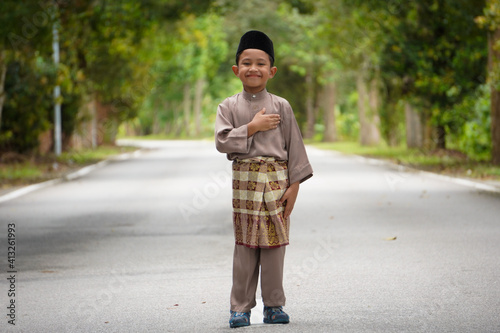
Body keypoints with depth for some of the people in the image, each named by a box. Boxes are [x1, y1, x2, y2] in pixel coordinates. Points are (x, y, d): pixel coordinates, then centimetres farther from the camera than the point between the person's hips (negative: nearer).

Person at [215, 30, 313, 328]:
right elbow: (222, 141, -7)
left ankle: (274, 305, 12)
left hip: (277, 180, 0)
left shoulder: (281, 106, 5)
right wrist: (253, 127, -13)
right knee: (245, 245, 0)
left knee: (274, 244, 2)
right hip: (245, 180, 0)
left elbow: (294, 146, 4)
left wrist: (294, 184, -2)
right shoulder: (229, 106, 5)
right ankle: (241, 307, 7)